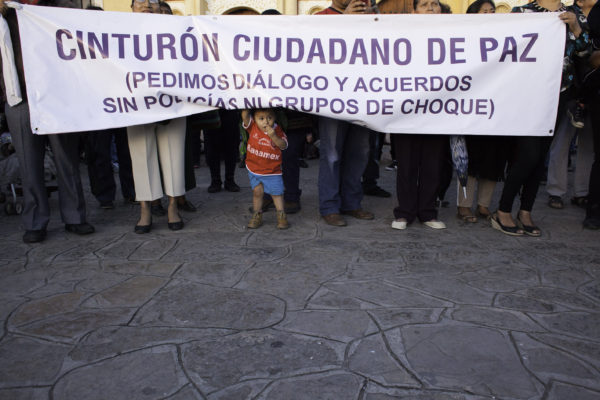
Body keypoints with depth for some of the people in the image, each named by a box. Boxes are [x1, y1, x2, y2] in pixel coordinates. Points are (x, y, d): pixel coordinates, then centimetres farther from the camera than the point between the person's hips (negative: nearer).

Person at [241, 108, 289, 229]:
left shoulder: (277, 130, -9)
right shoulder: (252, 126, -7)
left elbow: (284, 146, -16)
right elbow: (245, 116, -22)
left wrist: (274, 136, -30)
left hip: (272, 171, -1)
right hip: (254, 168, 1)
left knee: (276, 193, 4)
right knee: (257, 191, 6)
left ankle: (281, 216, 16)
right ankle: (257, 215, 21)